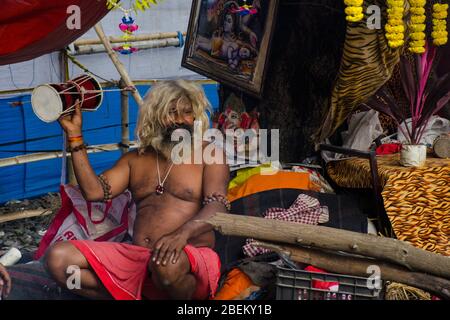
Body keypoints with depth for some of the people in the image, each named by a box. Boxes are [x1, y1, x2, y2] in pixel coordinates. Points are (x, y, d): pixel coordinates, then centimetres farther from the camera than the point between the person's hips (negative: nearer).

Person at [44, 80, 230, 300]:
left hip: (193, 259, -4)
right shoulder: (135, 160, 19)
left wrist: (183, 233, -31)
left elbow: (217, 207, -10)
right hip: (137, 258, 5)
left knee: (168, 263, -42)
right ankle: (138, 296, -14)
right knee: (59, 258, -14)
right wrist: (75, 135, 4)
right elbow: (94, 191, 6)